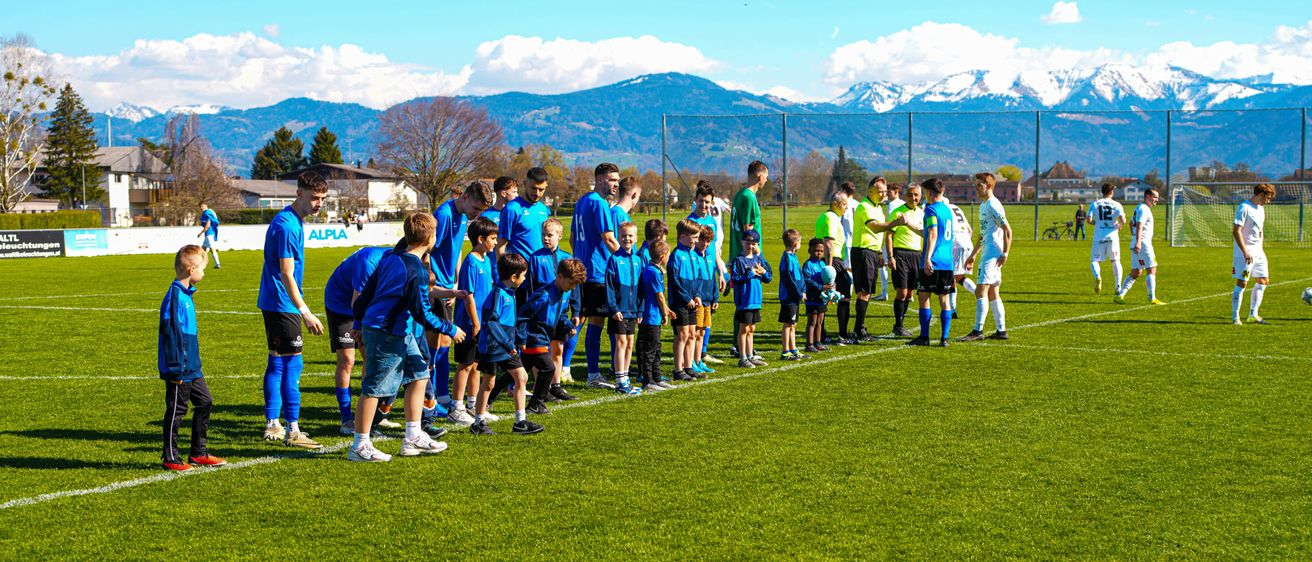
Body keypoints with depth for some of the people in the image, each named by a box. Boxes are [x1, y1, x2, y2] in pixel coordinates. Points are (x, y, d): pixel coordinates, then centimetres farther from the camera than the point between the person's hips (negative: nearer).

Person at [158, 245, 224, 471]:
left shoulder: (186, 294, 11)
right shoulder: (174, 297, -19)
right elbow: (171, 334, -21)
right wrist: (177, 369, -20)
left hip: (192, 367, 10)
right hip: (179, 370, -10)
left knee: (205, 403, 13)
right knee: (176, 411, 1)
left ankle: (198, 453, 21)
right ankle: (170, 457, 12)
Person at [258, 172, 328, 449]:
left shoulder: (293, 221, 13)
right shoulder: (287, 225, -19)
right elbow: (286, 274, -23)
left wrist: (302, 309, 25)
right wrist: (305, 312, -26)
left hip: (273, 303, 10)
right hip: (282, 305, -10)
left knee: (277, 362, 13)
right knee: (292, 364, -9)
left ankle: (272, 425, 20)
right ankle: (292, 431, -7)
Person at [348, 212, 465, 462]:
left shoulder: (391, 258, 7)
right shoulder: (416, 270, -19)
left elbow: (367, 291, 15)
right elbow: (421, 312, -20)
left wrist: (361, 317, 30)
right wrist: (450, 330, -9)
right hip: (388, 335, -10)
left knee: (419, 375, 14)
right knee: (373, 388, -2)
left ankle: (413, 438, 19)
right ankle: (359, 446, 6)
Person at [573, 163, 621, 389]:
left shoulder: (581, 202, 16)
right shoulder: (599, 204, -13)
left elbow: (572, 238, 22)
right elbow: (609, 239, -18)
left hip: (581, 270, 10)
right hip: (598, 273, -10)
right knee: (596, 321, -5)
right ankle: (593, 375, -2)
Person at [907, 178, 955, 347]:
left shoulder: (931, 209, -8)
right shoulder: (947, 210, 17)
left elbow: (933, 234, -19)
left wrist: (927, 258, -24)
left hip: (932, 263, -7)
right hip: (947, 262, 8)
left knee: (923, 297, 0)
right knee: (944, 299, 6)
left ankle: (924, 337, -1)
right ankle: (944, 338, 4)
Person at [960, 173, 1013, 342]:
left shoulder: (993, 206, -13)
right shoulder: (983, 204, 18)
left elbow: (1008, 230, -17)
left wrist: (1005, 254, -19)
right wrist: (973, 255, 25)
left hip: (992, 255, -10)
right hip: (987, 253, 10)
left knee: (980, 291, -12)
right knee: (992, 294, 11)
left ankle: (978, 331, -13)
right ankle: (1001, 331, 14)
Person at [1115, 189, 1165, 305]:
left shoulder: (1139, 208, 19)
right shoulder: (1144, 209, -13)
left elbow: (1131, 223, 30)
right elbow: (1139, 226, -25)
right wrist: (1138, 242, -35)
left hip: (1137, 244, 10)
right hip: (1143, 244, -10)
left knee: (1135, 272, 11)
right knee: (1152, 270, -7)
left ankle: (1119, 295, 7)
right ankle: (1152, 298, -8)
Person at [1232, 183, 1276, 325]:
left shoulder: (1261, 208, 13)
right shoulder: (1244, 208, -15)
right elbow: (1236, 231, -21)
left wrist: (1260, 249, 19)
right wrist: (1245, 252, -23)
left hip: (1258, 252, 9)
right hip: (1245, 253, -9)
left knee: (1263, 281, 10)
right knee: (1242, 283, -6)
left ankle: (1253, 315, 17)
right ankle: (1235, 317, 1)